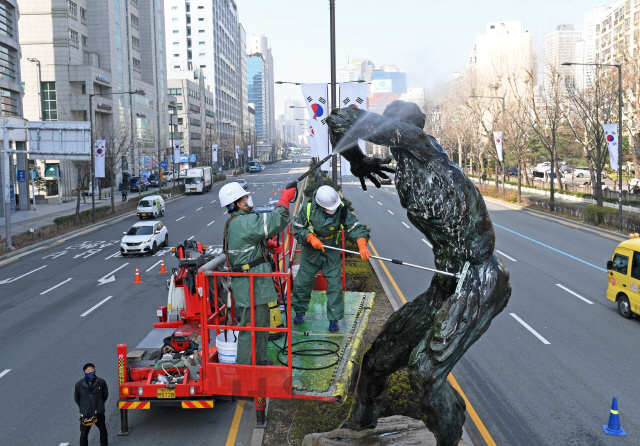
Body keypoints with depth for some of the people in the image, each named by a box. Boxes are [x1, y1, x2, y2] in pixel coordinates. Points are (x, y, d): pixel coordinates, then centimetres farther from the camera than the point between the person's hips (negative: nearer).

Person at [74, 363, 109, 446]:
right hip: (86, 414, -1)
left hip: (99, 413, 1)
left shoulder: (101, 382, -11)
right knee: (83, 434, 3)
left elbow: (105, 395, 7)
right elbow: (76, 398, 7)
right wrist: (82, 407, 10)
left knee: (103, 430, 17)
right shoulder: (79, 385, -11)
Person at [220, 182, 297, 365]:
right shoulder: (244, 223, -20)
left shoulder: (234, 223, 14)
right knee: (251, 328, -2)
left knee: (261, 326, 22)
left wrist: (267, 244, 10)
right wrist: (285, 199, -12)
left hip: (255, 286, 11)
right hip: (251, 287, -11)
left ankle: (259, 363, 36)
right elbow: (274, 222, -24)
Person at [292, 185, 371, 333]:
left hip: (331, 253, 0)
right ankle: (299, 311, 32)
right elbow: (297, 228, -8)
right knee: (303, 282, 8)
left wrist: (362, 245, -37)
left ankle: (334, 319, 10)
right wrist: (311, 237, -25)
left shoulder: (341, 210, -20)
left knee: (334, 284, -5)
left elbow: (355, 227, -20)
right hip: (310, 250, 1)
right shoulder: (308, 208, -19)